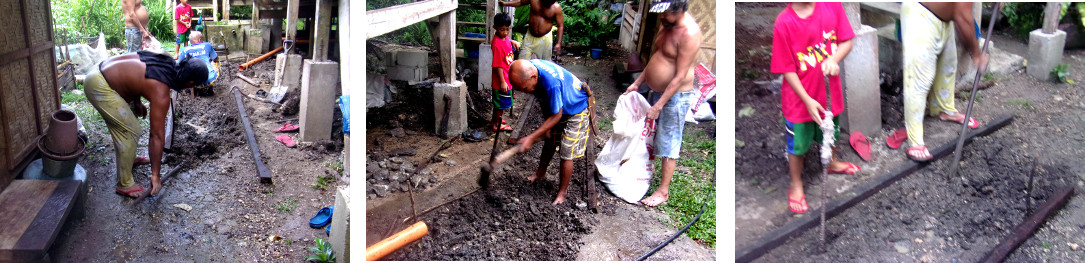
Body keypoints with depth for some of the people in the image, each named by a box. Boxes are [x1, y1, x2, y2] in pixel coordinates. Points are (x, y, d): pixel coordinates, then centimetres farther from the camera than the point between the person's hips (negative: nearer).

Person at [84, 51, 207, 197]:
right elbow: (157, 137, -17)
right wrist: (155, 175, -12)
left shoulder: (167, 61, -1)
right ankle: (124, 185, 4)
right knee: (131, 133, -6)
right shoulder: (161, 93, -22)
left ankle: (130, 158, 46)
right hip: (98, 87, -10)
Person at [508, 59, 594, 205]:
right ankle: (541, 172, 45)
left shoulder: (551, 82, -44)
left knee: (567, 154, -6)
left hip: (577, 109, -8)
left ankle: (562, 192, 10)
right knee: (549, 141, 22)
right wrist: (546, 127, 2)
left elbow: (556, 116, -31)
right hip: (556, 107, 8)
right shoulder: (530, 67, -19)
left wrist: (531, 138, -28)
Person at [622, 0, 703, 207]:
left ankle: (663, 190, 13)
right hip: (657, 91, 9)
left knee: (668, 144, 2)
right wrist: (638, 83, 12)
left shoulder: (689, 33, -26)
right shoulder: (667, 24, 2)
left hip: (675, 97, -9)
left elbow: (680, 77, -25)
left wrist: (658, 106, -23)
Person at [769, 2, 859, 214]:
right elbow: (787, 69, -18)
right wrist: (808, 100, -20)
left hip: (829, 91, 5)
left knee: (830, 134, 29)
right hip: (799, 98, -4)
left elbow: (846, 41, -4)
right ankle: (796, 186, 36)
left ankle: (832, 163, 59)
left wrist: (833, 59, -25)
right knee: (798, 145, 14)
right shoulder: (784, 23, -24)